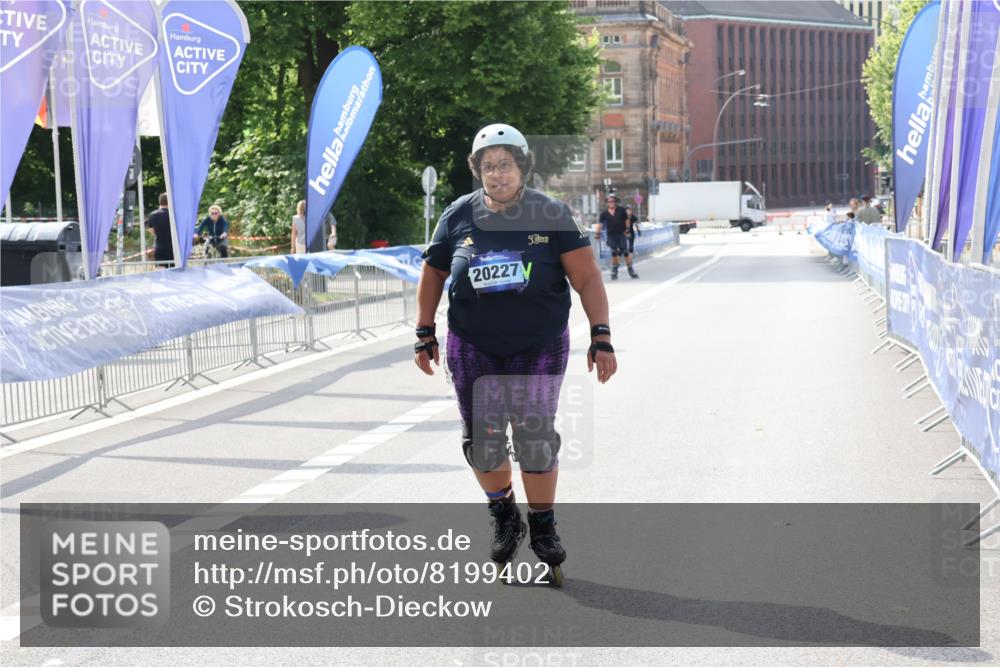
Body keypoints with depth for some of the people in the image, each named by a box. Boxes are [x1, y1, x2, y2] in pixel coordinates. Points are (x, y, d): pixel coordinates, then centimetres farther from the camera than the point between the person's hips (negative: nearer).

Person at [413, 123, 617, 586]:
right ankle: (503, 517, 25)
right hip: (472, 346, 2)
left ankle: (543, 529, 13)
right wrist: (424, 334, 10)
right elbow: (432, 274, 12)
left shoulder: (550, 215, -6)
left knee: (535, 438, -5)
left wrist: (601, 337, -12)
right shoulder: (459, 216, -1)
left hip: (539, 345, -2)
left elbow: (586, 277, -6)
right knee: (482, 439, 1)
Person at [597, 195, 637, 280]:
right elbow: (600, 224, 3)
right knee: (614, 253, 3)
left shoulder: (621, 211, 1)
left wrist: (627, 230, -1)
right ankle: (614, 271, 12)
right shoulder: (604, 213, 2)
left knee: (626, 252, -3)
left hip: (621, 234, -1)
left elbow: (626, 221, 6)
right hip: (611, 235, 1)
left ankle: (631, 270, 5)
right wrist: (597, 233, -5)